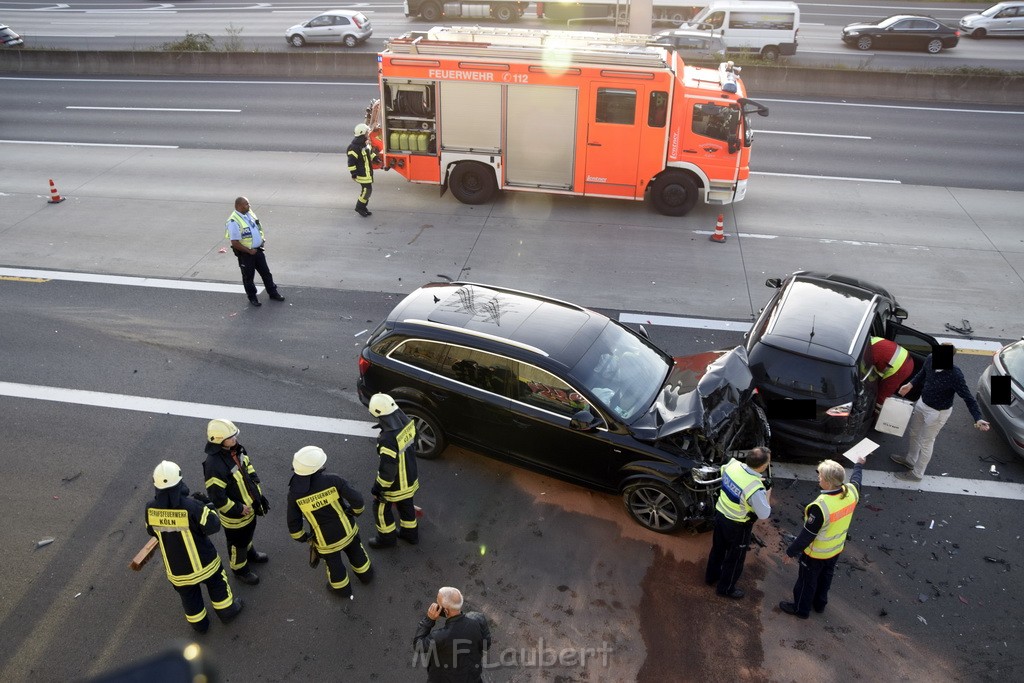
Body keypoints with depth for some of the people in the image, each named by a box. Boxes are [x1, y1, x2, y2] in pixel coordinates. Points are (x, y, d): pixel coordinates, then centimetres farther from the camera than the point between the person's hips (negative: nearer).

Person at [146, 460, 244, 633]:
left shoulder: (151, 508, -20)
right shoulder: (190, 506, -33)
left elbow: (151, 530, 0)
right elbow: (213, 526, -23)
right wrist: (206, 508, -8)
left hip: (175, 566, 3)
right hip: (202, 561, -3)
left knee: (188, 594, 27)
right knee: (217, 584, 26)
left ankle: (199, 623, 47)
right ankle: (227, 611, 46)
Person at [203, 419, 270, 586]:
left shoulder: (236, 449, -11)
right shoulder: (214, 465, -37)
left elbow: (250, 471, 3)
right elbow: (217, 498, -31)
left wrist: (259, 495, 2)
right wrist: (238, 509, -20)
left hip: (249, 505, 7)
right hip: (234, 514, -7)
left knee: (249, 532, 33)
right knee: (237, 542, 18)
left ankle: (249, 552, 60)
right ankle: (240, 569, 43)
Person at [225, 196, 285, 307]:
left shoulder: (250, 213, 0)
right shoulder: (233, 222, -23)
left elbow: (258, 228, 17)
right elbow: (235, 243, -23)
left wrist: (262, 240, 3)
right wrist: (249, 251, -18)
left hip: (258, 250, 7)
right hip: (245, 254, -7)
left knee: (266, 272, 17)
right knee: (248, 276, 11)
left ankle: (273, 293, 31)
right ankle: (252, 297, 27)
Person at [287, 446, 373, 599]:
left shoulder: (295, 494, -22)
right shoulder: (332, 480, -26)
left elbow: (294, 525, -12)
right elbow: (357, 500, -21)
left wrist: (302, 538, 9)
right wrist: (356, 511, 2)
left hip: (326, 541, -1)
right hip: (347, 530, 1)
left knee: (334, 563, 28)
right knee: (356, 552, 31)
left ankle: (343, 589, 52)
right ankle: (365, 574, 57)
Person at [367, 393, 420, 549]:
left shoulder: (388, 439, -38)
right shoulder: (408, 423, -15)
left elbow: (387, 469, -29)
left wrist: (377, 488, -14)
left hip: (395, 485, -7)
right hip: (410, 478, 7)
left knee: (381, 508, 20)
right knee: (406, 505, 29)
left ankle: (387, 538, 39)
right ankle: (410, 533, 49)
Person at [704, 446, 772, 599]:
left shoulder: (733, 465, -17)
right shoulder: (756, 489, -35)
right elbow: (764, 514, -22)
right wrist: (767, 493, -8)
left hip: (720, 514, 7)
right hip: (737, 526, -6)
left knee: (718, 548, 29)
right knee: (735, 558, 19)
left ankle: (711, 576, 51)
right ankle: (726, 588, 38)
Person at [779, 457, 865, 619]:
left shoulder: (821, 506, -40)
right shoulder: (851, 491, -21)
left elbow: (807, 534, -29)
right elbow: (856, 479, 7)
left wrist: (791, 551, -15)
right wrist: (859, 465, 28)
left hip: (816, 553, -6)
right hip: (837, 548, 7)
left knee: (807, 581, 18)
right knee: (825, 577, 29)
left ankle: (801, 608, 39)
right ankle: (820, 603, 51)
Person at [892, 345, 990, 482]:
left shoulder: (955, 376, -36)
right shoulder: (930, 359, -19)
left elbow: (968, 398, -25)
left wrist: (978, 419, -34)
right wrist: (910, 385, 1)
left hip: (937, 412, -6)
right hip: (922, 403, 6)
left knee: (926, 443, 13)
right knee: (914, 433, 27)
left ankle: (917, 474, 34)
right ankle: (910, 460, 52)